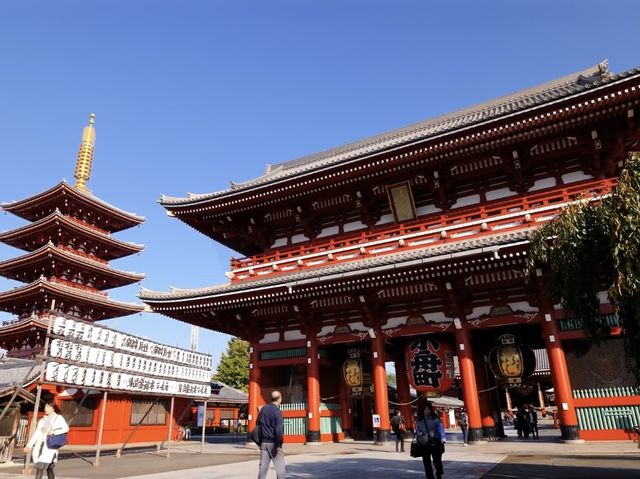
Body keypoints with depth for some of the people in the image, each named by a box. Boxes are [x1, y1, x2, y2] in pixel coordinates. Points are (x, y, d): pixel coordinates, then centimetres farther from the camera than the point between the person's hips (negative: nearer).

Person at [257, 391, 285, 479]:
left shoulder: (263, 409, 10)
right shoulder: (277, 411, -12)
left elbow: (258, 424, 16)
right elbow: (279, 430, -19)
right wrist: (279, 445, -18)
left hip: (264, 442, 6)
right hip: (273, 443, -6)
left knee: (263, 466, 8)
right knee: (280, 466, 3)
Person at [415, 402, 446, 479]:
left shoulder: (435, 418, -6)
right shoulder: (419, 420, 5)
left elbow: (440, 428, -15)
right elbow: (417, 430, 17)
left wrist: (443, 438, -30)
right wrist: (418, 433, -7)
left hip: (435, 443, -2)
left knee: (437, 460, 9)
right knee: (426, 462, -2)